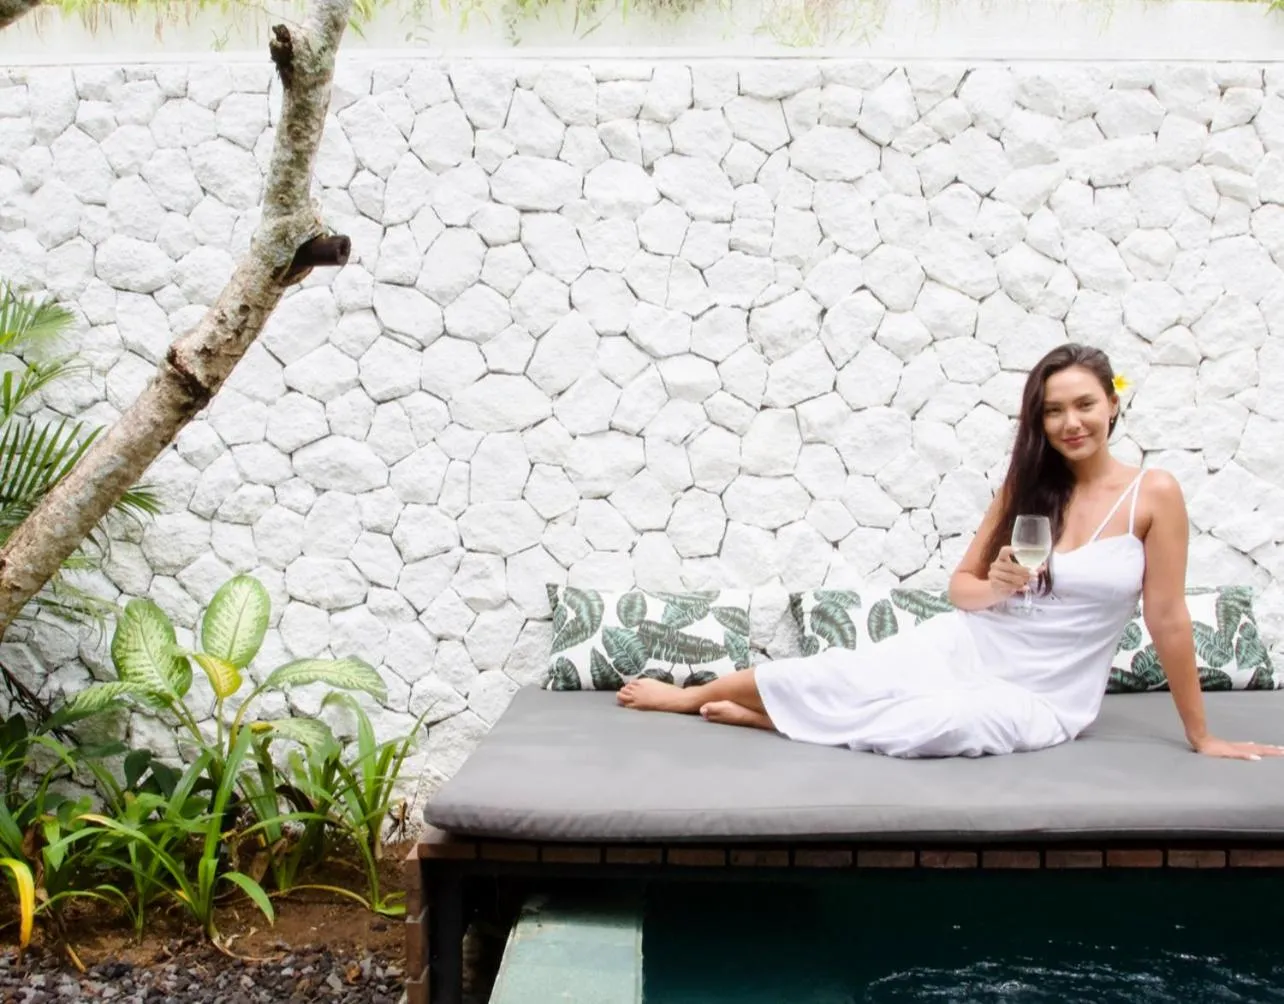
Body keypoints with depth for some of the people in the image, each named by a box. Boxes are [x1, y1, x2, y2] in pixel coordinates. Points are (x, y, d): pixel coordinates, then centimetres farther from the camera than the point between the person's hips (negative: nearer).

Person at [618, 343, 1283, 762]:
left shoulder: (1154, 494, -11)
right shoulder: (1025, 488, 1)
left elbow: (1166, 617, -8)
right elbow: (960, 586, 6)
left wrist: (1201, 737, -4)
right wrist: (997, 589, -18)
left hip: (1039, 699, -3)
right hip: (961, 648, 4)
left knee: (930, 726, -33)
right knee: (834, 677, -13)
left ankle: (755, 716, -14)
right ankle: (689, 696, 9)